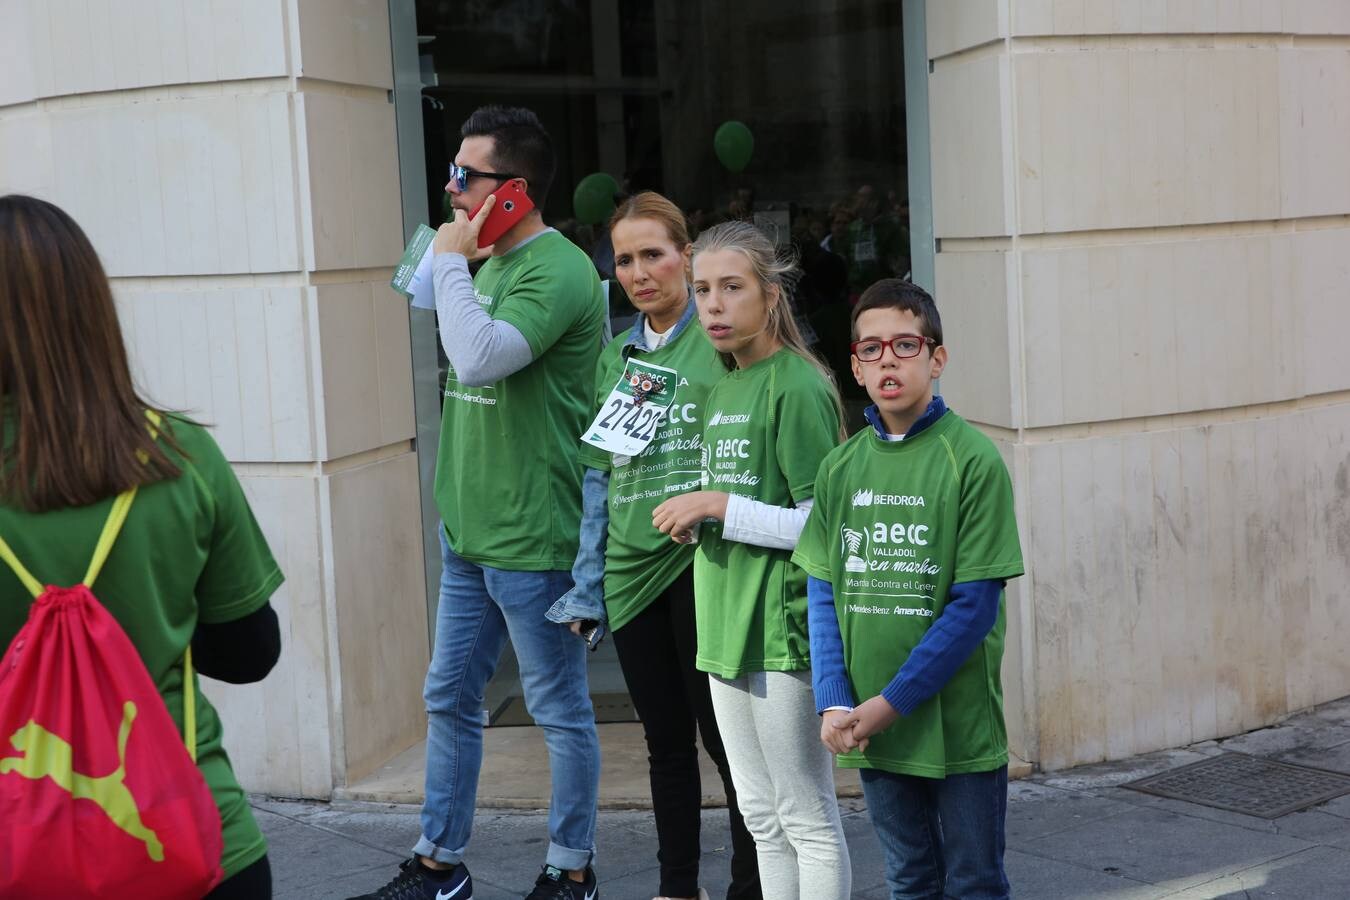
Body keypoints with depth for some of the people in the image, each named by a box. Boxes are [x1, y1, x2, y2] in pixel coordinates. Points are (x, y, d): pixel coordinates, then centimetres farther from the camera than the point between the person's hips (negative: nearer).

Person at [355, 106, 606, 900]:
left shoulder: (559, 272, -17)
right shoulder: (490, 262, 11)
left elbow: (479, 358, -30)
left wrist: (452, 262, -18)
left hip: (531, 537, -9)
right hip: (469, 529, 9)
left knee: (560, 709, 5)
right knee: (449, 698, 15)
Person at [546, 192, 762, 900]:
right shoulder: (614, 356, 13)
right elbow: (598, 477, 15)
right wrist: (585, 586, 12)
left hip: (703, 565, -5)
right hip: (631, 569, 5)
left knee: (723, 735, 2)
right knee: (665, 740, 14)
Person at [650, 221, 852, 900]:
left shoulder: (797, 387, -12)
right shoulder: (723, 389, 15)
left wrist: (722, 507, -17)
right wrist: (695, 522, 6)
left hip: (781, 627, -9)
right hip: (727, 626, 9)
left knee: (808, 819, 0)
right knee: (761, 818, 15)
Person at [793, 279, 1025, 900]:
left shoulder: (973, 460, -11)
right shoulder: (841, 468, 4)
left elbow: (975, 606, -14)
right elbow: (823, 595, 5)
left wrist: (892, 702, -16)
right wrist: (834, 704, -7)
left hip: (959, 725, -4)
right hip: (869, 727, 4)